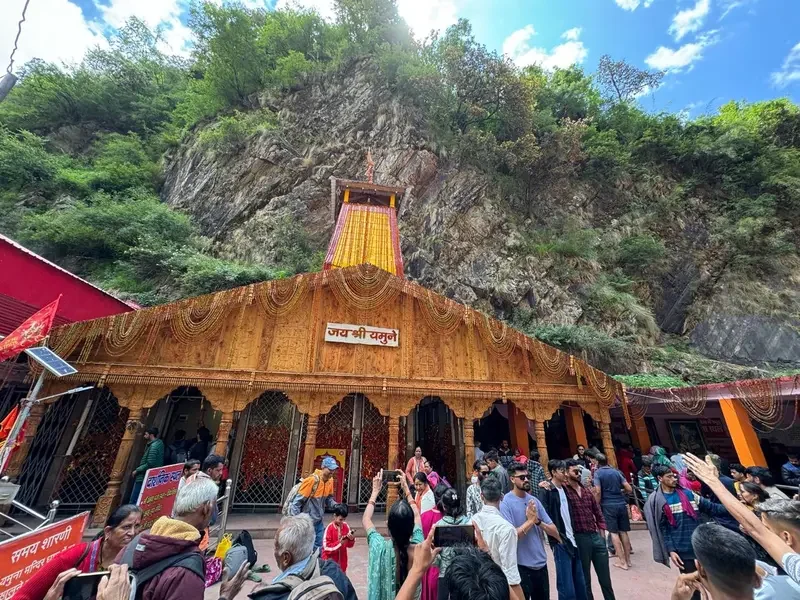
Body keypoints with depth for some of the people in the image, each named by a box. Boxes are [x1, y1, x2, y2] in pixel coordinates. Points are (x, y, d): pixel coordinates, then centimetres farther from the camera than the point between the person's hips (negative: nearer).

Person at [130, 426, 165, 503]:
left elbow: (149, 464, -22)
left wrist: (137, 470, -11)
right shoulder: (159, 443, 9)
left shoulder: (154, 446, -20)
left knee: (133, 501, -2)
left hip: (143, 478, -9)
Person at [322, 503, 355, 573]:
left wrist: (351, 539, -20)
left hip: (342, 560, 4)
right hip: (330, 560, -4)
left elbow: (350, 545, 2)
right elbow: (327, 547, -17)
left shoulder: (346, 526, -4)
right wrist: (340, 543, -26)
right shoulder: (329, 528, -18)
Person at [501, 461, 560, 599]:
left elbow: (554, 532, 2)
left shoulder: (534, 500, 1)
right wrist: (530, 520, -19)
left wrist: (538, 521, -16)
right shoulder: (506, 502, -17)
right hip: (521, 566, -5)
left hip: (541, 563, 6)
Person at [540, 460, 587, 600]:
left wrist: (574, 534, 7)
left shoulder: (564, 488, 10)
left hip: (572, 540, 7)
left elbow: (569, 514, 15)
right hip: (560, 542, -7)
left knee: (580, 583, 13)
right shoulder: (547, 491, -13)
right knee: (567, 587, 0)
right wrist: (556, 538, -16)